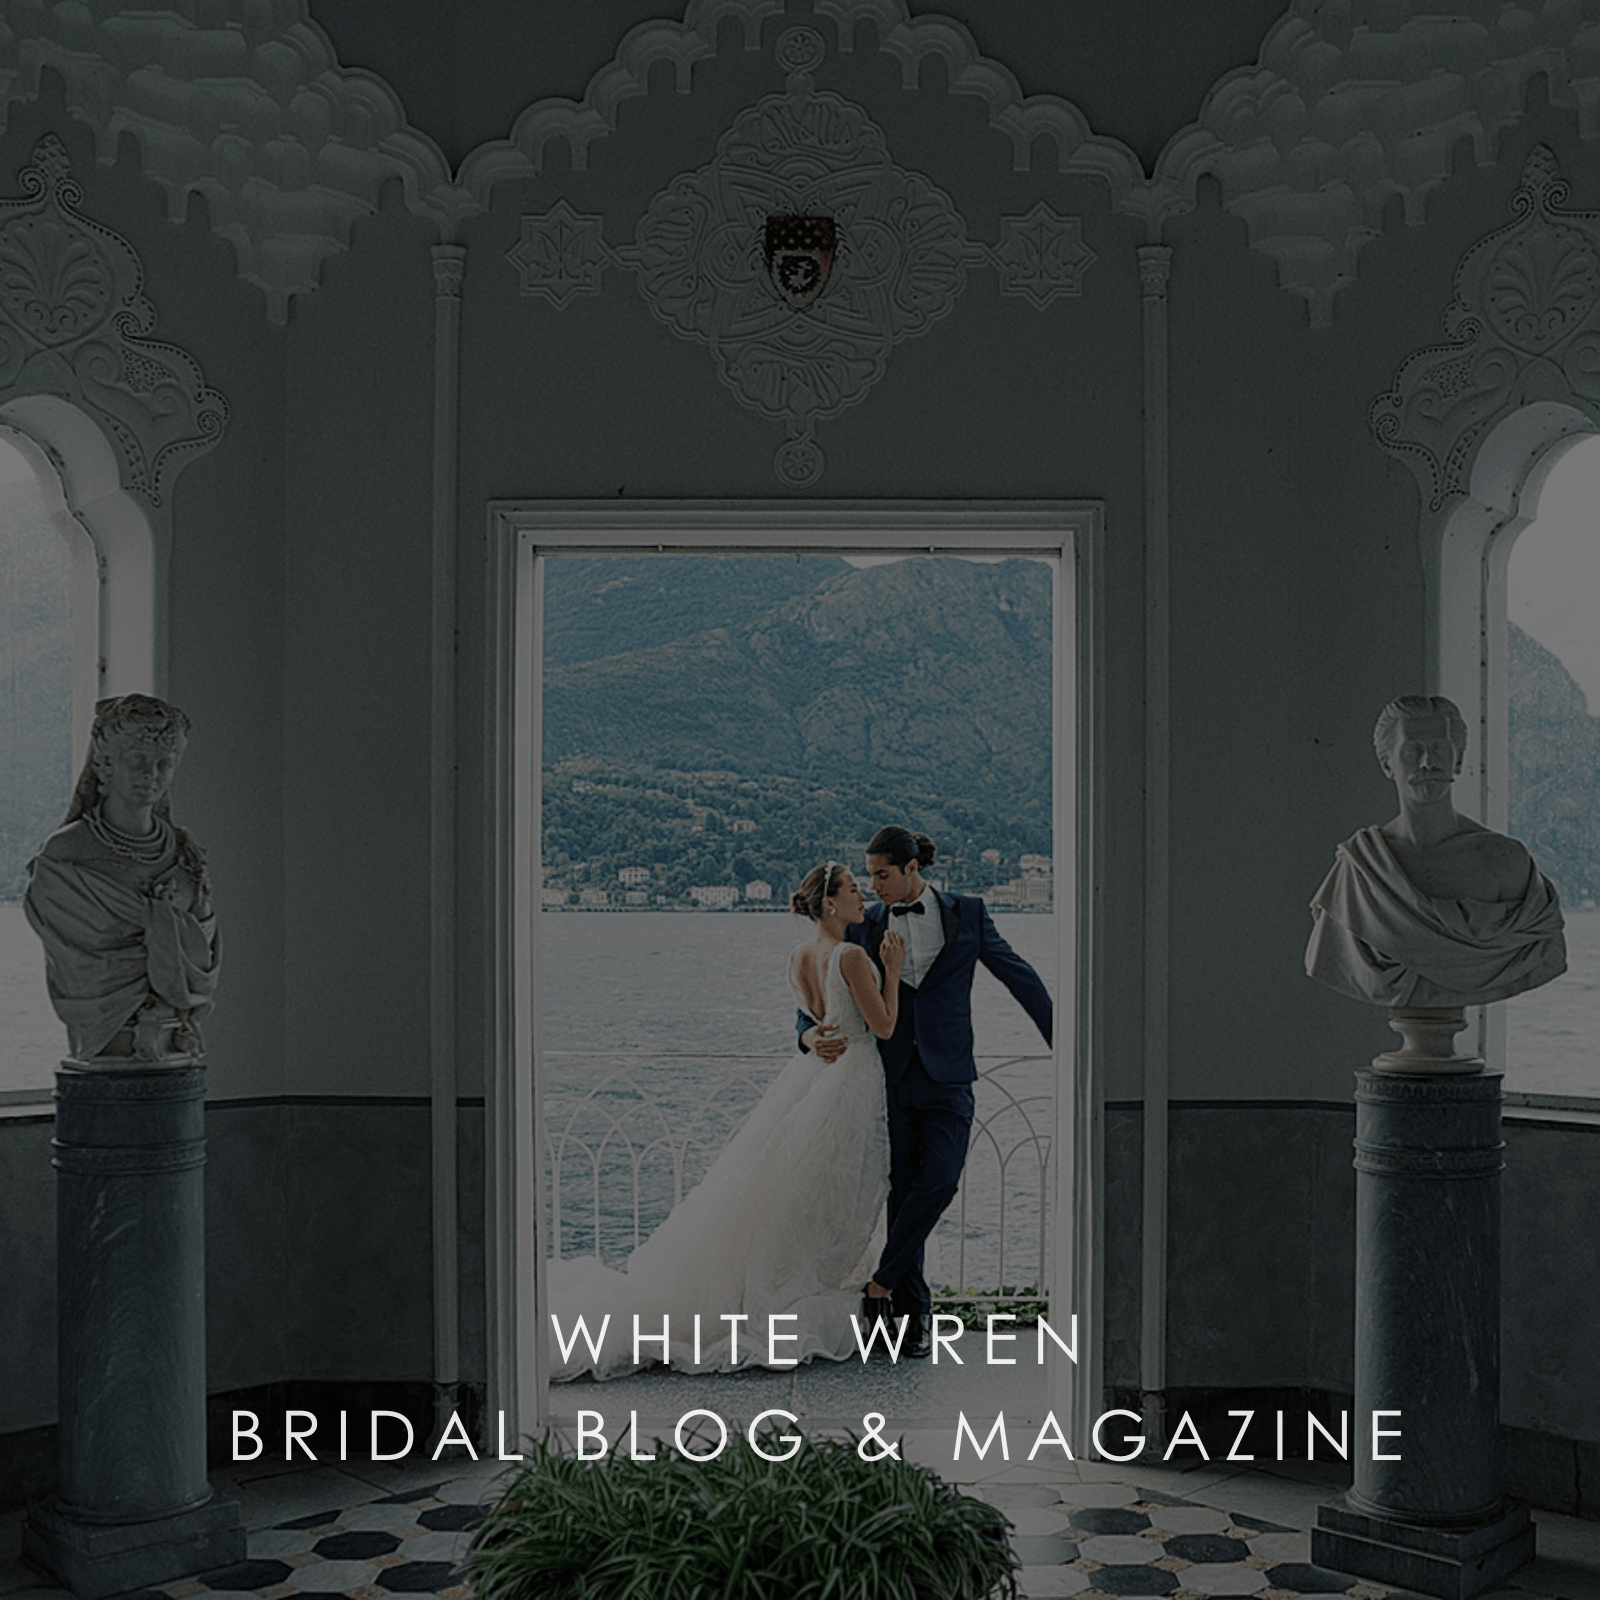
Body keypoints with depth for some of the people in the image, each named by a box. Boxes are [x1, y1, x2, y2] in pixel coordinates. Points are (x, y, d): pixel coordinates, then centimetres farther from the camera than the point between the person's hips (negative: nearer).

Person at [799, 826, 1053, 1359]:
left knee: (938, 1181, -16)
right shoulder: (865, 926, 6)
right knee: (903, 1191, 3)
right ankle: (913, 1314, 11)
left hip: (947, 1076, -1)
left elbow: (1019, 976, 6)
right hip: (891, 1076, 2)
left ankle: (882, 1282, 0)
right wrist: (810, 1035, -13)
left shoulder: (966, 914, 2)